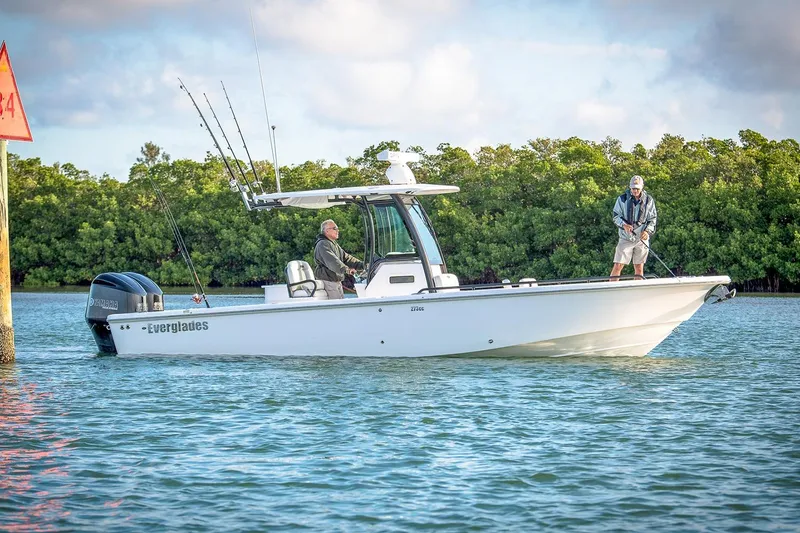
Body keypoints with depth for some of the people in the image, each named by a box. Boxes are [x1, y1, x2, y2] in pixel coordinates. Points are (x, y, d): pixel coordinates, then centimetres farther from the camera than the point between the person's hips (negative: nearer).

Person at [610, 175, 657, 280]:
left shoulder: (649, 200, 3)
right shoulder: (622, 199, -1)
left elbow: (652, 219, 8)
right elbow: (616, 216, 2)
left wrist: (647, 231, -10)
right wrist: (624, 225, -18)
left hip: (642, 239, 2)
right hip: (626, 237, -2)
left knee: (639, 268, 6)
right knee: (618, 266, -8)